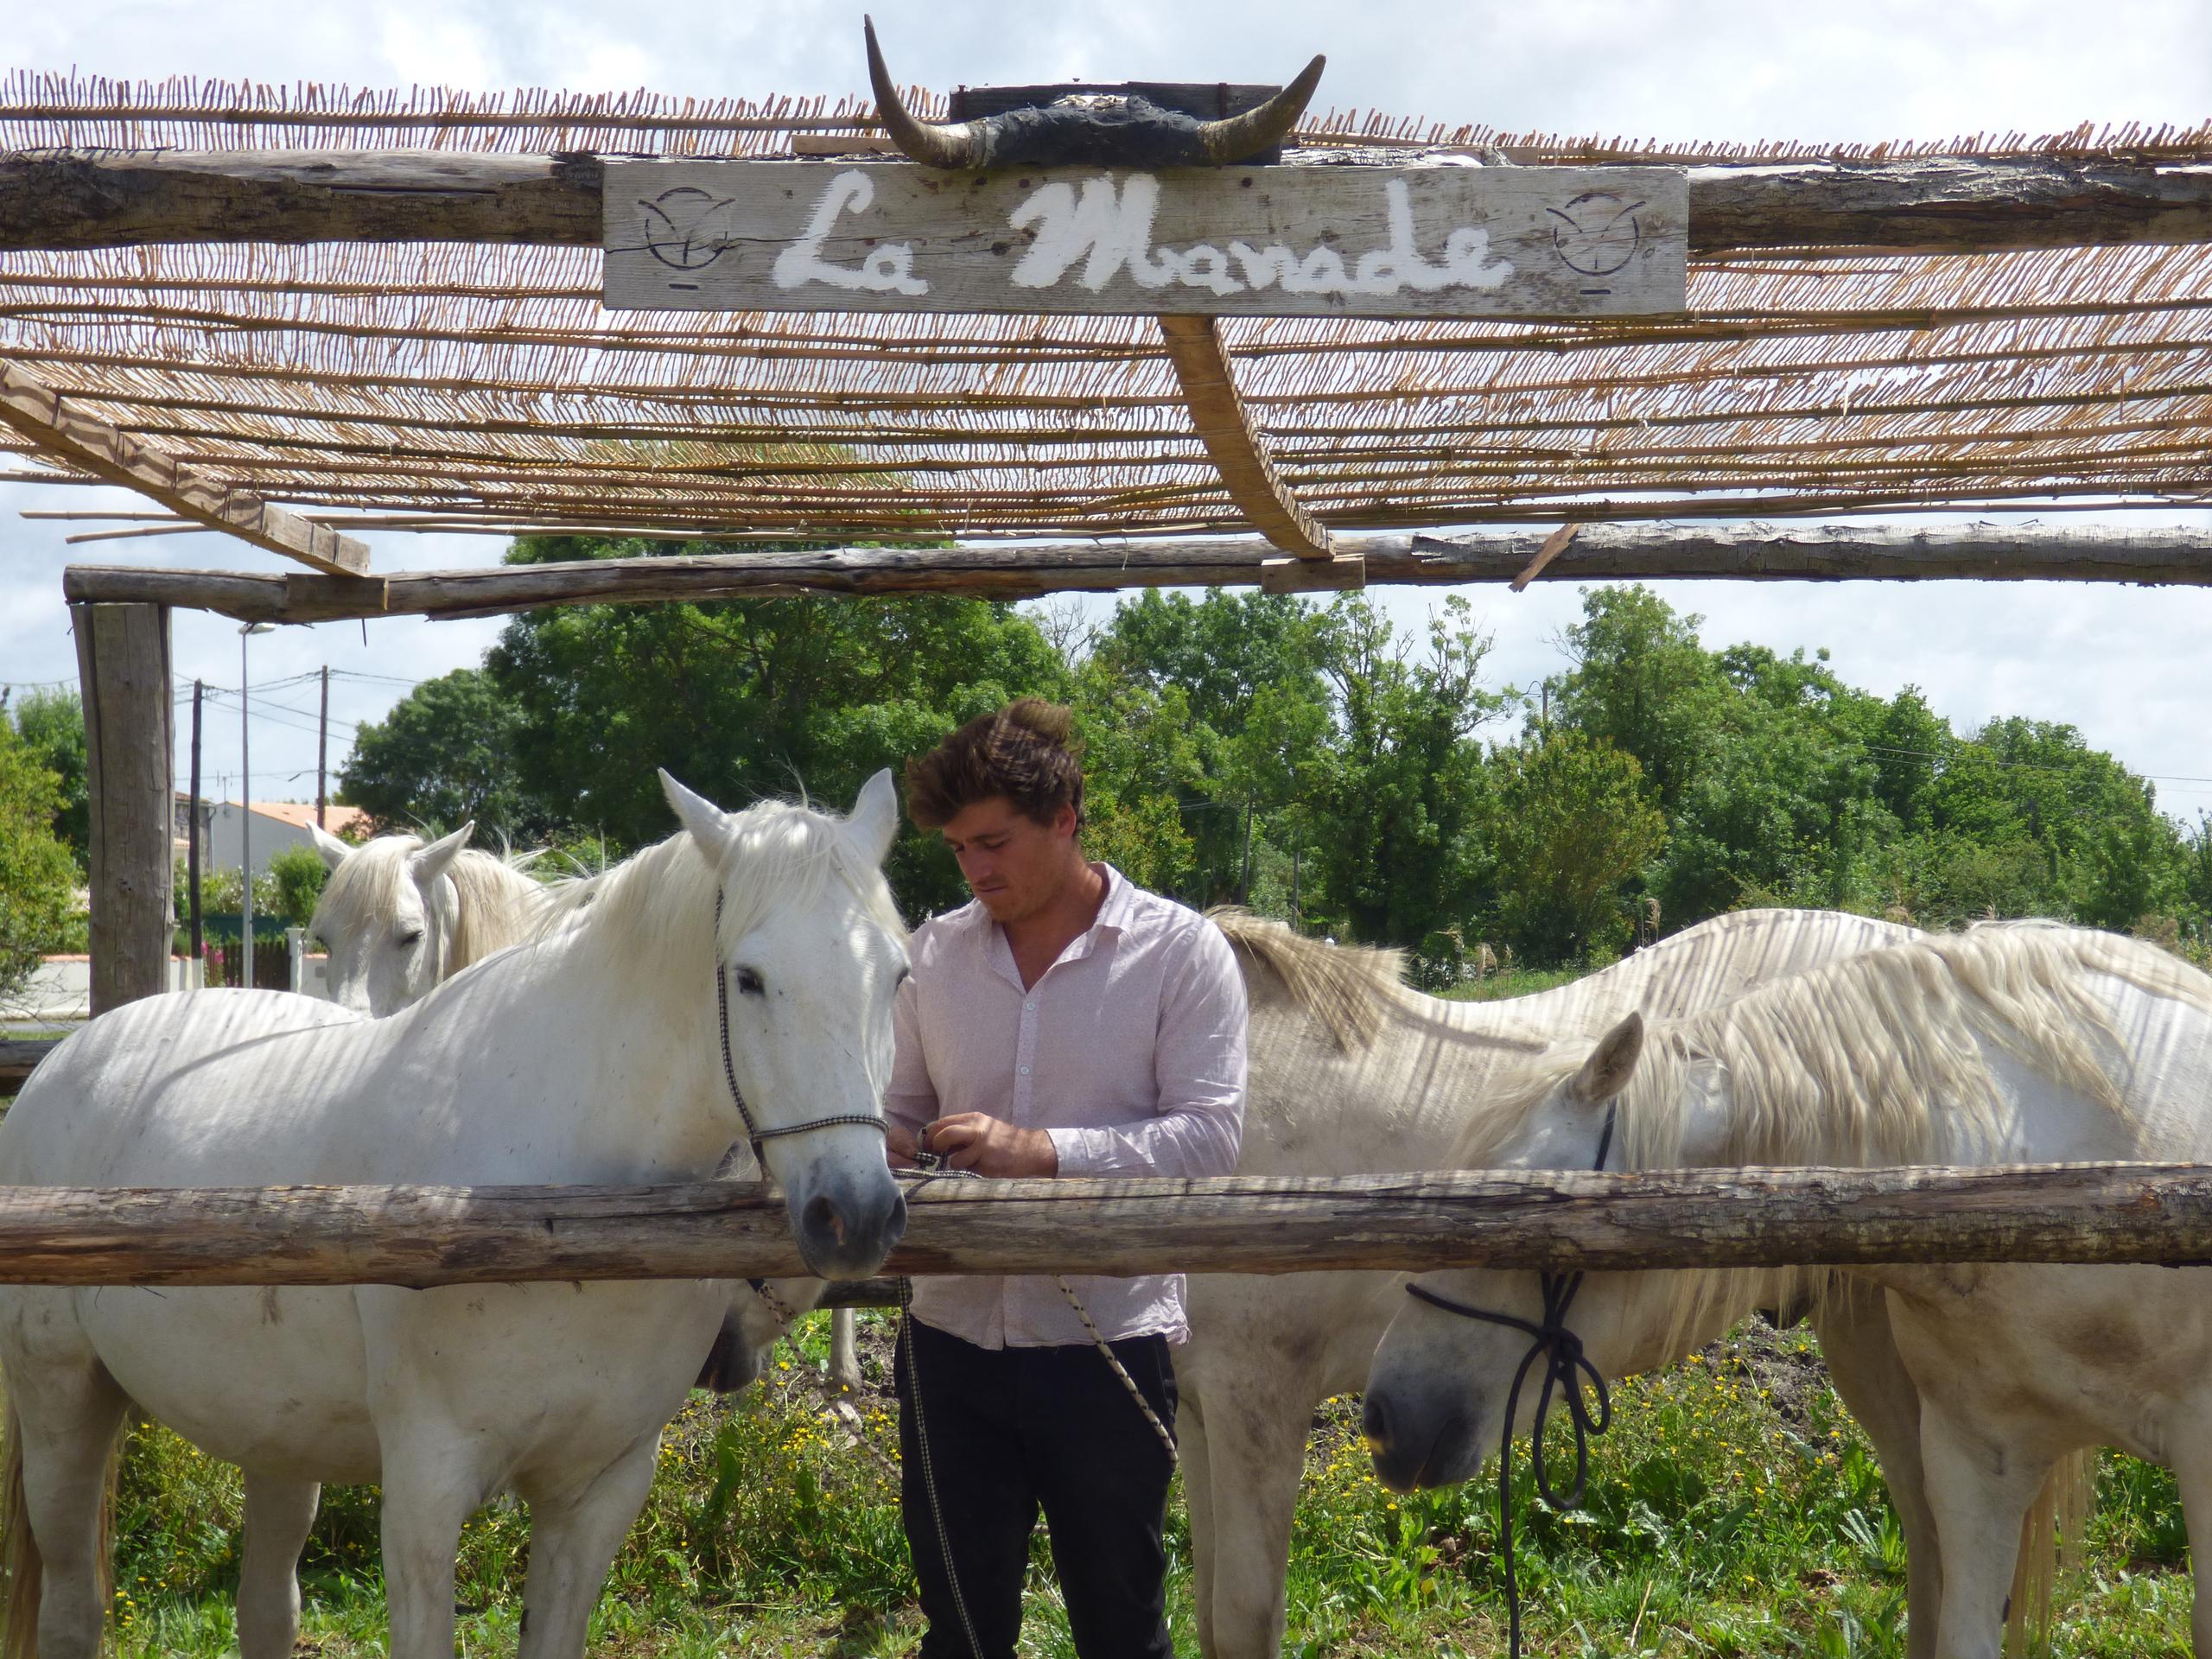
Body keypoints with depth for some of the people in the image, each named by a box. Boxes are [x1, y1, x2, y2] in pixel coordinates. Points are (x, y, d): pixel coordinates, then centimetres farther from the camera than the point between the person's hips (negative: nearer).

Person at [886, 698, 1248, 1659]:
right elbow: (903, 1108, 14)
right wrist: (878, 1149, -10)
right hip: (953, 1335, 4)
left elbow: (1209, 1136, -14)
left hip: (1106, 1338, -3)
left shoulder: (1181, 952, -6)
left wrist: (1042, 1149, -24)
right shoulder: (937, 954, 6)